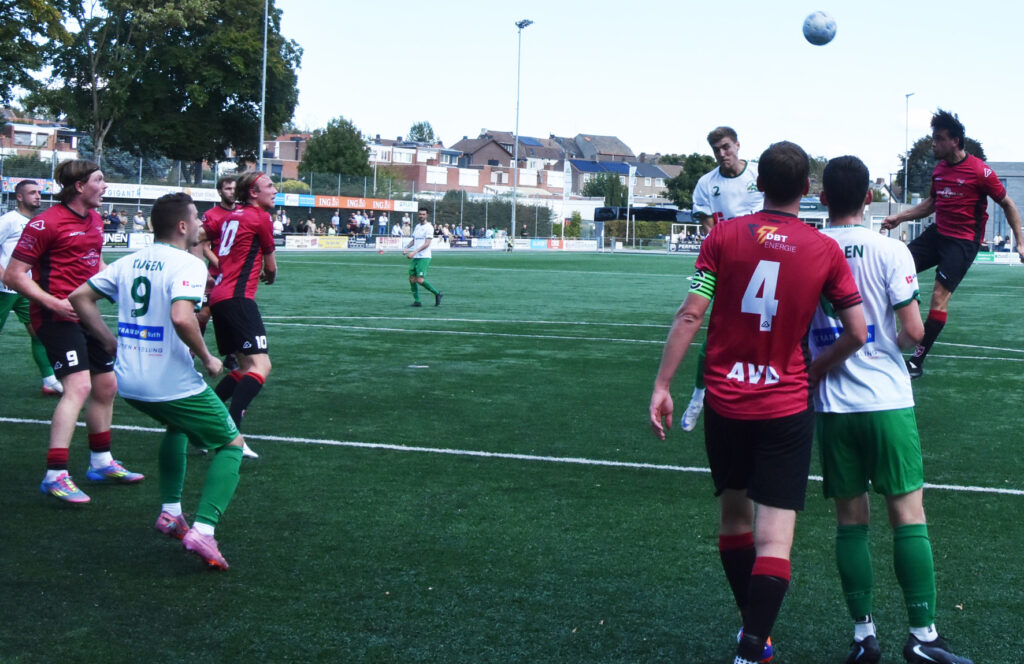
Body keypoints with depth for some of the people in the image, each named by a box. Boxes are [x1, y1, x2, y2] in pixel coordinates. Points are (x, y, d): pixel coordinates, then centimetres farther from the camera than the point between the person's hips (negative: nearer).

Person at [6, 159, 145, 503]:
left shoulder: (94, 220, 11)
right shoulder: (46, 223, -14)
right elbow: (14, 274, -13)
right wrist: (54, 303, -22)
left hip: (85, 314, 9)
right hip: (57, 317, -9)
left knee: (106, 386, 16)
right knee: (79, 386, -22)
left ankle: (101, 462, 33)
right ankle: (55, 476, -21)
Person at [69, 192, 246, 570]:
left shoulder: (129, 262, 11)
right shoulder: (188, 264, -12)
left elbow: (80, 297, 15)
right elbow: (181, 316, -29)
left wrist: (111, 343, 18)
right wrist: (207, 359, -15)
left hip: (129, 382, 7)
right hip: (174, 382, -7)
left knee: (177, 426, 36)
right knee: (231, 445, 10)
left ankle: (170, 511, 31)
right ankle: (203, 530, -7)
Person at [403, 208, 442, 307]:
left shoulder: (429, 227, -8)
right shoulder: (417, 226, 17)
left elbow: (427, 244, -16)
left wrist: (414, 252, -23)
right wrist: (406, 248, 4)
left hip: (424, 257, -8)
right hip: (415, 258, 8)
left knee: (420, 280, -15)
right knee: (412, 279, 2)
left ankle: (437, 294, 1)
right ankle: (417, 301, 10)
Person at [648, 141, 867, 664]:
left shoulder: (723, 237, -3)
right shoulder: (825, 250, -3)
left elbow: (690, 315, -7)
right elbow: (857, 332, -3)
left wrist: (662, 385, -4)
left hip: (725, 403, 2)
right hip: (786, 405, -2)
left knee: (733, 513, 21)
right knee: (775, 537, -2)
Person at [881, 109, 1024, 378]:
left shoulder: (980, 171, -15)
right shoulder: (939, 169, 5)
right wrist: (900, 217, 12)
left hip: (963, 241, -7)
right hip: (938, 233, 7)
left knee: (940, 296, -13)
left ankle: (916, 363, -9)